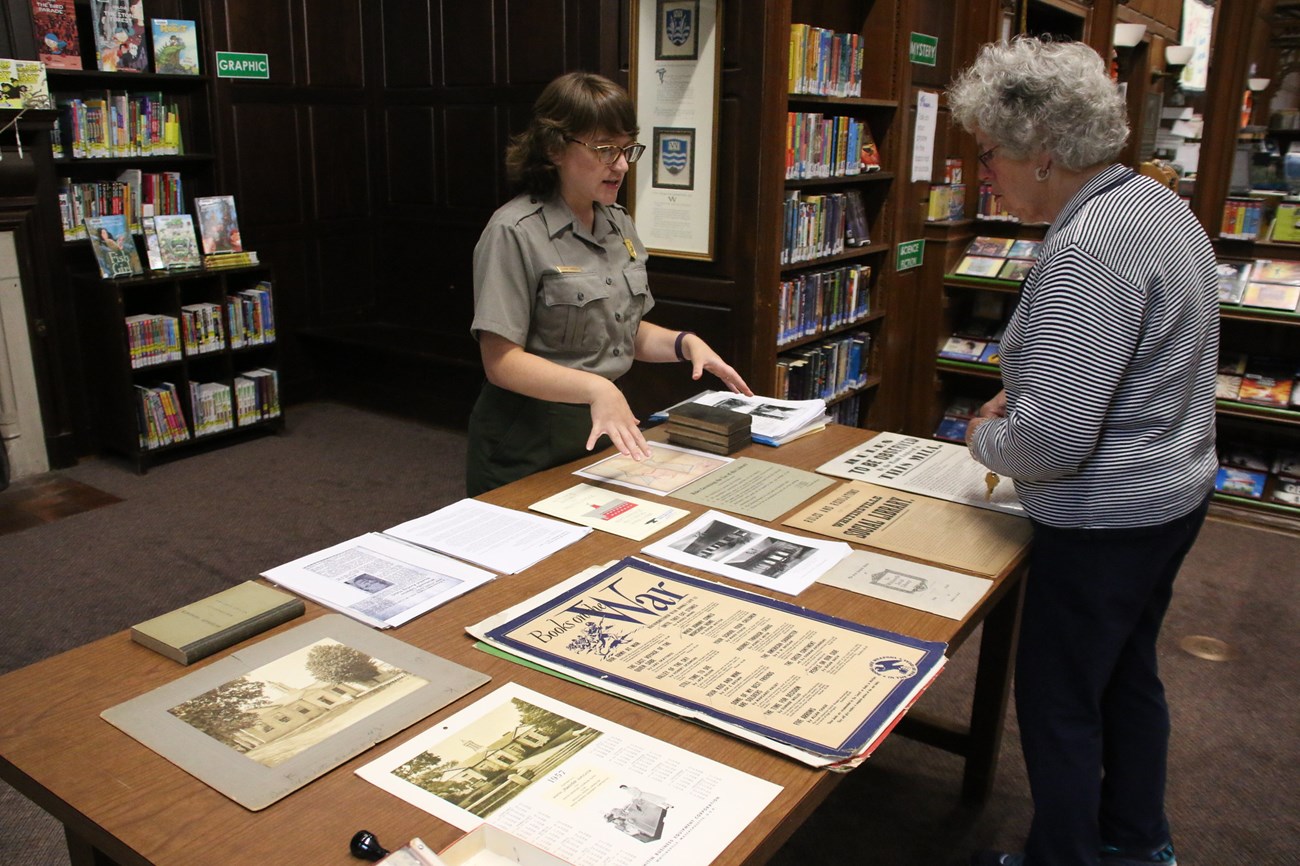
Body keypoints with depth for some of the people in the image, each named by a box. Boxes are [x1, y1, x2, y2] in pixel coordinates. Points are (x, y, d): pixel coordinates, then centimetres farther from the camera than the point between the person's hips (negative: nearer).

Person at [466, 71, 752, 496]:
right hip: (529, 445, -7)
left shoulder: (620, 225, 6)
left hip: (608, 430, 7)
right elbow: (501, 361, -22)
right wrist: (595, 388, -34)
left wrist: (685, 343, -2)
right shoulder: (514, 231, -17)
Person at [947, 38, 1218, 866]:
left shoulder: (1086, 251, -28)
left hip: (1105, 521, -10)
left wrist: (986, 437, -12)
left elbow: (1055, 440, -32)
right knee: (1128, 673, 25)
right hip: (1173, 493, 10)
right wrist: (1025, 391, 9)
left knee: (1058, 705, 8)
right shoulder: (1158, 202, 4)